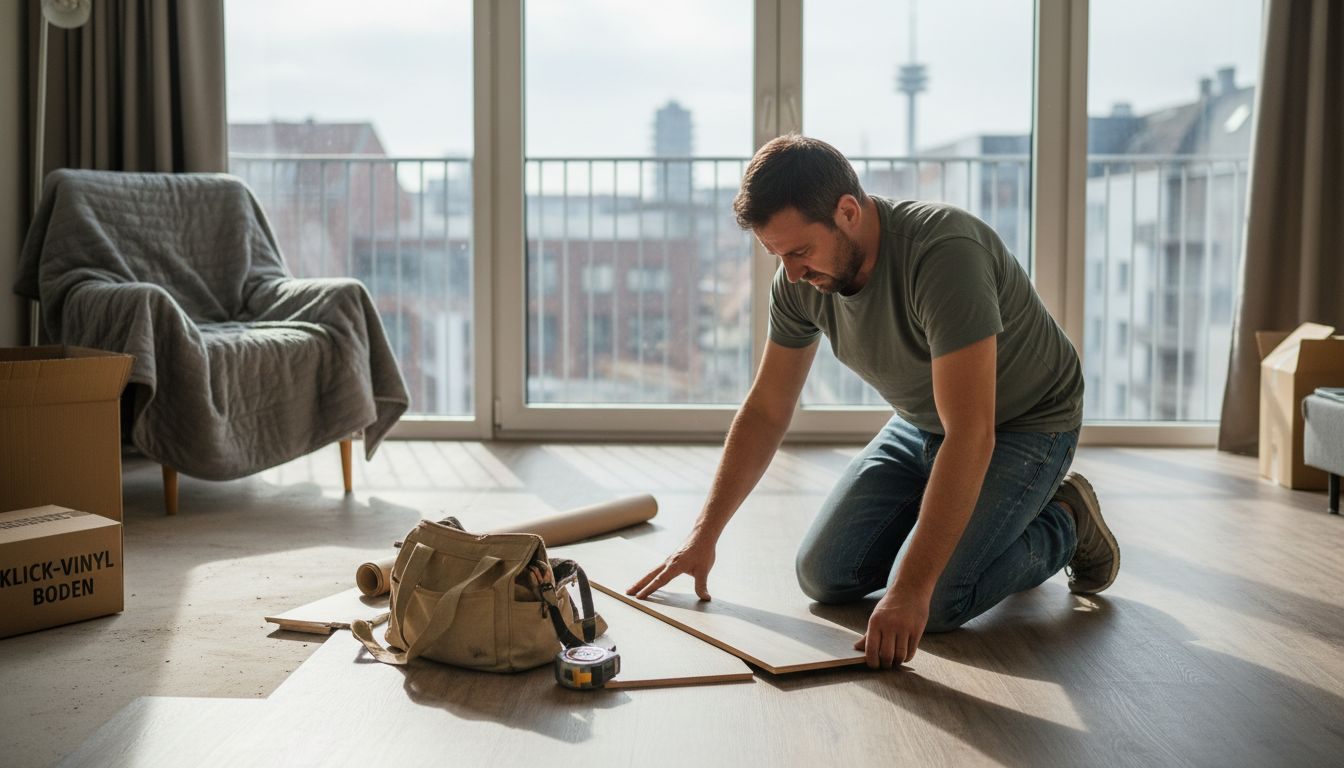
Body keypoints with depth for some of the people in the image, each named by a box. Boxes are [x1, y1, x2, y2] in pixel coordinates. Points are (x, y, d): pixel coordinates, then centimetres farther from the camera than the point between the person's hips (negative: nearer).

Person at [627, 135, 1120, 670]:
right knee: (823, 577, -1)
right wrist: (703, 537, -5)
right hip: (921, 423, 7)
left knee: (930, 603, -22)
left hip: (1023, 424, -7)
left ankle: (1064, 526, 4)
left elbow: (971, 436, -40)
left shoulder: (944, 254, -36)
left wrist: (910, 590, -42)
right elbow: (766, 410, -2)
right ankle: (959, 517, 21)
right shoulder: (800, 280, -14)